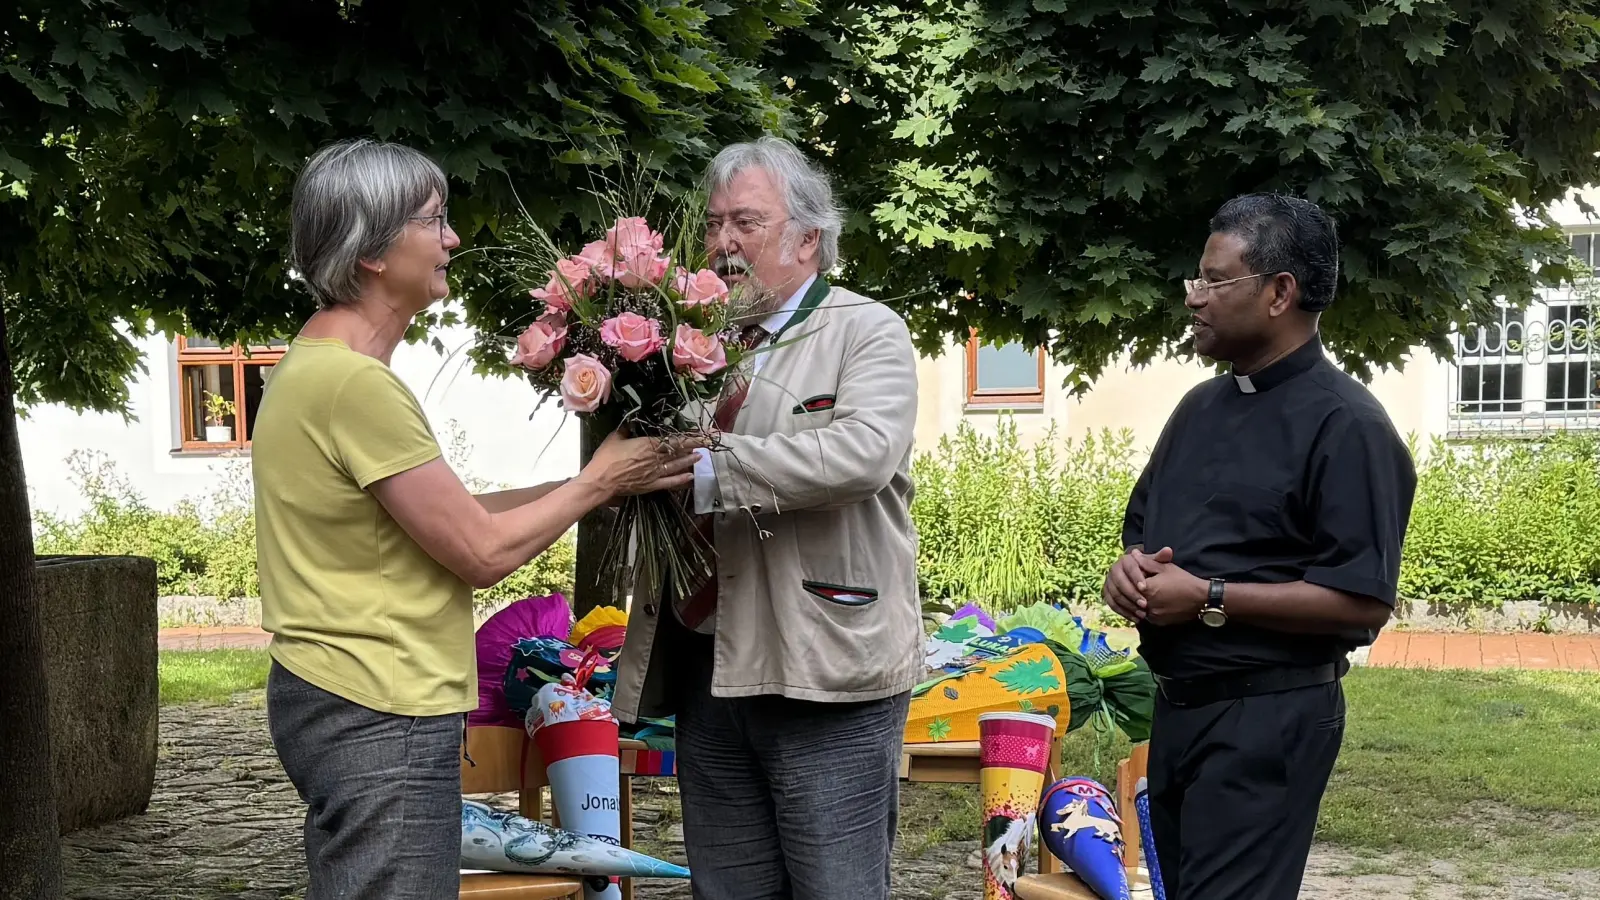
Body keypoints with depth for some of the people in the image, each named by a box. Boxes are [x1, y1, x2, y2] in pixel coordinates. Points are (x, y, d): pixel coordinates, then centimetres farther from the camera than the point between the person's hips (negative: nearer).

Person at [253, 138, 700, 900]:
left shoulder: (315, 365, 12)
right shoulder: (353, 382, -19)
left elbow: (445, 515, 14)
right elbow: (482, 552, -15)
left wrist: (578, 486, 10)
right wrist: (600, 481, -2)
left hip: (342, 701, 10)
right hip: (380, 716, -10)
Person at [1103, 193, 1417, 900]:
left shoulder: (1344, 424, -13)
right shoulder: (1201, 407, 13)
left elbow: (1363, 600, -20)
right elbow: (1143, 527, 23)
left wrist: (1208, 598, -21)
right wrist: (1129, 568, -2)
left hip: (1270, 716, -8)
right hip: (1175, 705, 8)